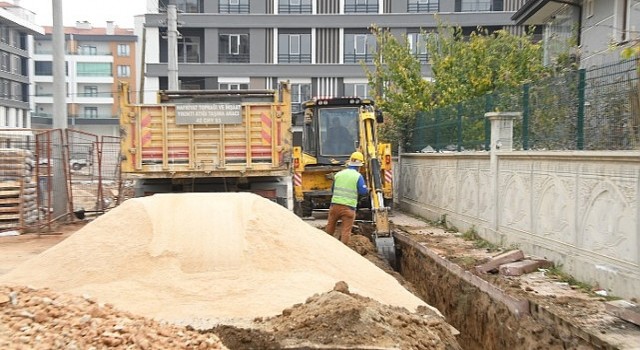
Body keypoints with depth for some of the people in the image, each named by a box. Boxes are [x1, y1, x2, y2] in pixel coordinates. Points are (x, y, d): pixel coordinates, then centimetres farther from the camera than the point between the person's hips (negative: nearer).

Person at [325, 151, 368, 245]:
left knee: (330, 227, 19)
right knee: (346, 231, 3)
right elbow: (363, 191, -8)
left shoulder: (338, 174, 6)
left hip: (335, 205, 4)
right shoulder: (358, 176, -7)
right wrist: (367, 189, 14)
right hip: (349, 207, -4)